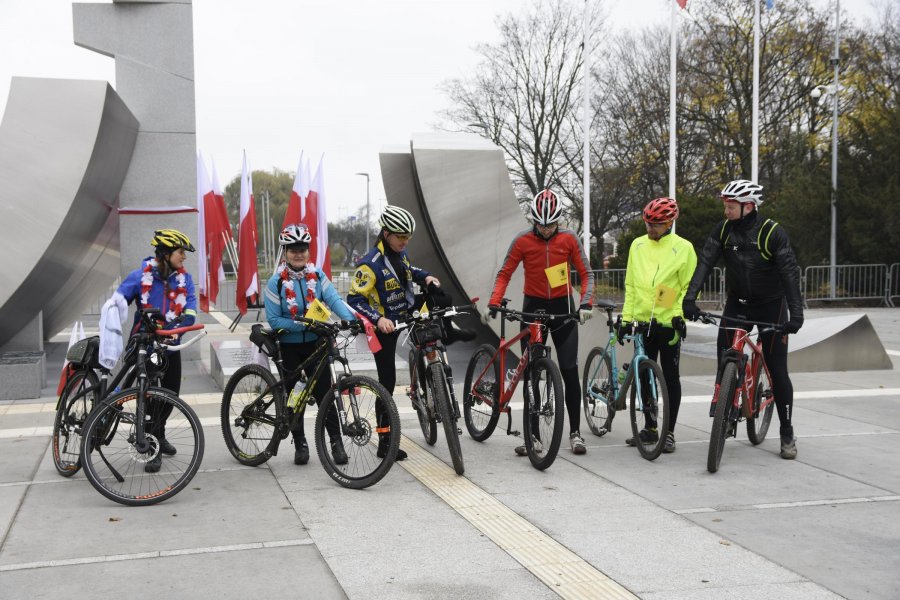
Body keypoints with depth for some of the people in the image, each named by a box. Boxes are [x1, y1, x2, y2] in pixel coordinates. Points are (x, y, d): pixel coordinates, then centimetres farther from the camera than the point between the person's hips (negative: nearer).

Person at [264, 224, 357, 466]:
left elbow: (334, 300, -14)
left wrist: (351, 319, -31)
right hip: (289, 346, -1)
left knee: (325, 393, -1)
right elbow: (273, 320, -14)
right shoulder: (276, 282, -11)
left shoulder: (317, 275, -2)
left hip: (315, 343, 1)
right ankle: (300, 444, 20)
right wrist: (302, 324, -24)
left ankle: (336, 442, 6)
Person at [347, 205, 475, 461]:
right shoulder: (371, 264, -24)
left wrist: (426, 277, 3)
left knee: (441, 297, -1)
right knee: (387, 382, -4)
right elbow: (354, 299, -26)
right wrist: (378, 319, -38)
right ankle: (385, 443, 4)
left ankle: (447, 334, 30)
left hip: (406, 315, 7)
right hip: (384, 327, -7)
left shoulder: (400, 253, -1)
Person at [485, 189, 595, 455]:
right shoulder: (522, 240, -7)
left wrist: (586, 304, -17)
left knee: (569, 372, -3)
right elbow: (504, 274, -4)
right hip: (533, 306, 0)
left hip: (562, 307, 0)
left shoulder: (569, 238, -6)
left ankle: (575, 432, 7)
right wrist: (493, 304, -17)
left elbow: (586, 274, -2)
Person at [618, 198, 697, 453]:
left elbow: (689, 287, -2)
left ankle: (669, 432, 11)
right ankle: (650, 428, 22)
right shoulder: (638, 245, 7)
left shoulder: (683, 248, -5)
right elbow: (630, 285, 12)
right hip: (642, 321, 4)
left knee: (670, 377, 3)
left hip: (669, 323, -4)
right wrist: (626, 318, 8)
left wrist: (680, 315, -14)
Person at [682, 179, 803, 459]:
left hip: (770, 305, -3)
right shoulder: (723, 229, -8)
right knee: (725, 358, -12)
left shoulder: (773, 232, -19)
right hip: (737, 303, 3)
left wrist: (796, 313, -31)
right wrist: (690, 297, -28)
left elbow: (790, 273, -22)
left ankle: (787, 434, 9)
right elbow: (704, 262, -16)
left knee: (777, 370, -2)